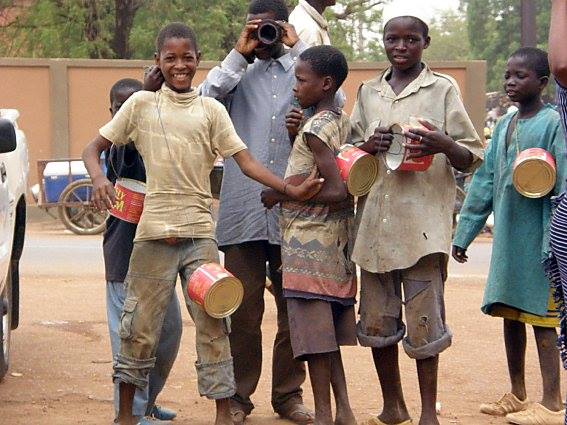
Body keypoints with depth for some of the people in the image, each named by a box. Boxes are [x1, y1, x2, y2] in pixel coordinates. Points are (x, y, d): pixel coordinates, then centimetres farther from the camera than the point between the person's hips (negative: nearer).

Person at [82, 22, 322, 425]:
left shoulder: (211, 109, 9)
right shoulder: (141, 104, 6)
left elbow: (245, 160, 3)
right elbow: (94, 147, 7)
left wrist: (291, 189, -8)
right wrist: (99, 178, -15)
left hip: (200, 232, 1)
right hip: (154, 231, -1)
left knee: (213, 324, 0)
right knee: (140, 325, 4)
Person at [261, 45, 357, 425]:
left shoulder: (315, 129, -15)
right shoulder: (344, 122, 11)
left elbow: (337, 191, -21)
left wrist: (283, 194, -13)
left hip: (309, 240, -9)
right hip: (336, 238, 9)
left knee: (314, 330, -4)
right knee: (326, 332, 14)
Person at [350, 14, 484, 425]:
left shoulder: (443, 88, 4)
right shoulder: (368, 91, 15)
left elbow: (473, 156, 2)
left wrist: (444, 145, -20)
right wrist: (368, 145, -3)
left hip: (423, 220, -4)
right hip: (375, 219, 4)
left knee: (423, 320, -4)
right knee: (377, 318, 8)